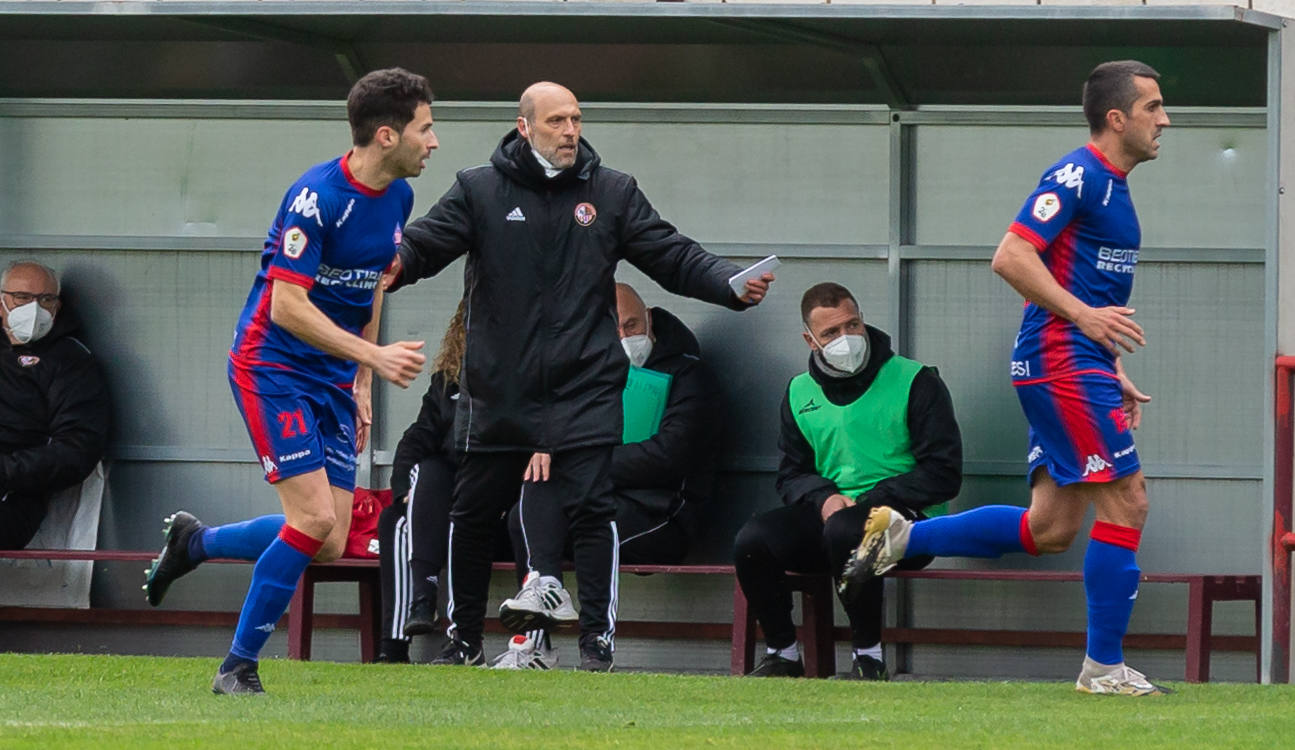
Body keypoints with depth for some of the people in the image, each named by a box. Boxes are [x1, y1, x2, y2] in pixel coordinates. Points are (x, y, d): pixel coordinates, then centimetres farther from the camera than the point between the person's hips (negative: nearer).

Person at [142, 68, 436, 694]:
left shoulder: (397, 197, 5)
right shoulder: (316, 197, -21)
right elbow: (287, 307, -23)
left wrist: (362, 385, 17)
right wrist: (375, 355, -25)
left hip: (333, 379, 8)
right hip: (273, 367, -8)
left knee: (329, 545, 1)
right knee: (314, 519, -17)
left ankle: (194, 542, 25)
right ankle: (238, 668, -4)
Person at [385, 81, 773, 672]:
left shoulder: (612, 193, 8)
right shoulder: (479, 191, 5)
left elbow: (674, 257, 6)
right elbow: (426, 242, -6)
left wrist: (733, 286, -10)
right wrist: (394, 266, -29)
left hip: (583, 390, -1)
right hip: (495, 391, 1)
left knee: (591, 509, -11)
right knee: (472, 515, 9)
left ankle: (597, 640, -4)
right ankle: (463, 640, 23)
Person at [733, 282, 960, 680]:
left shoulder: (916, 383, -1)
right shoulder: (800, 393, 15)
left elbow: (943, 475, -5)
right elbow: (791, 475, 19)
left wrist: (867, 502, -14)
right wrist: (823, 498, -6)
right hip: (825, 513, 5)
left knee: (844, 531, -39)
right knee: (753, 540, -23)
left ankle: (869, 657, -23)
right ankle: (782, 653, -6)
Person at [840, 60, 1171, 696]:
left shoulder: (1110, 186, 20)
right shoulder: (1077, 177, -11)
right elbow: (1011, 258, -20)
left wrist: (1115, 377, 22)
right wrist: (1084, 315, -23)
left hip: (1079, 367, 10)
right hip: (1060, 363, -10)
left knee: (1050, 528, 8)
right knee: (1125, 499, -10)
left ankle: (901, 536, 17)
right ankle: (1104, 667, -5)